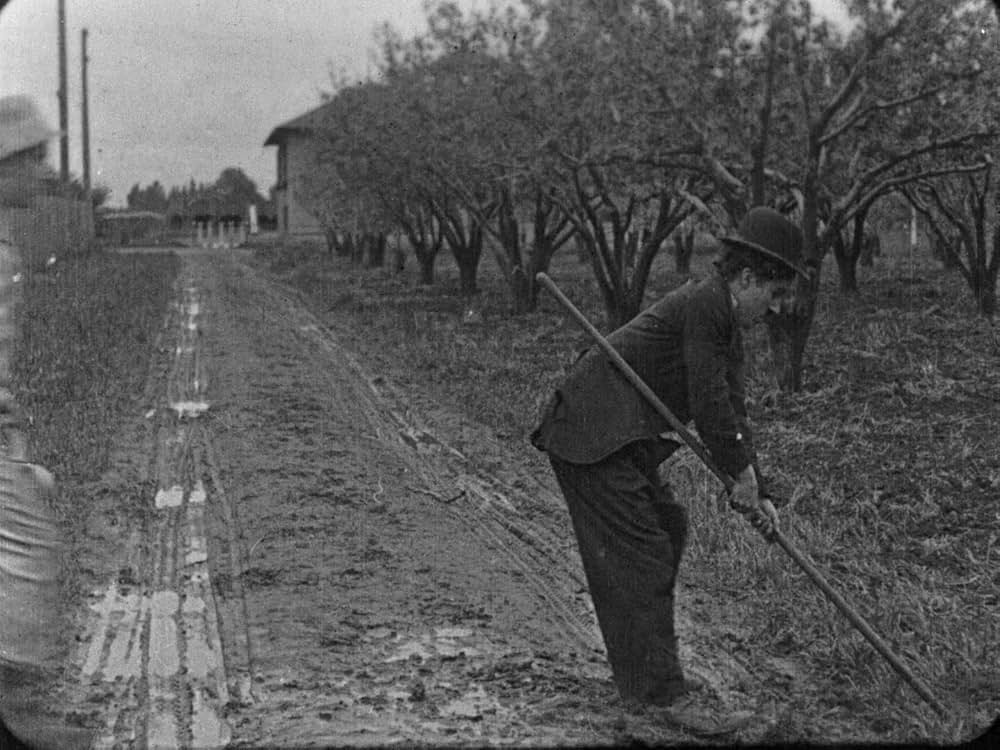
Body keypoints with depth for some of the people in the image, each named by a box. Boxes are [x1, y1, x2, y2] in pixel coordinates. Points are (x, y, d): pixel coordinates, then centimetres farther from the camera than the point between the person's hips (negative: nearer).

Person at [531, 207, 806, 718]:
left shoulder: (730, 327, 14)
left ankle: (641, 676, 24)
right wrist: (744, 474, -9)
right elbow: (708, 403, -19)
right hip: (590, 437, -11)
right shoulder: (704, 304, -17)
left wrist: (753, 493, 6)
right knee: (639, 552, -11)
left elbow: (729, 414, 14)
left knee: (667, 530, 15)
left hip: (622, 440, 11)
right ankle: (657, 690, -6)